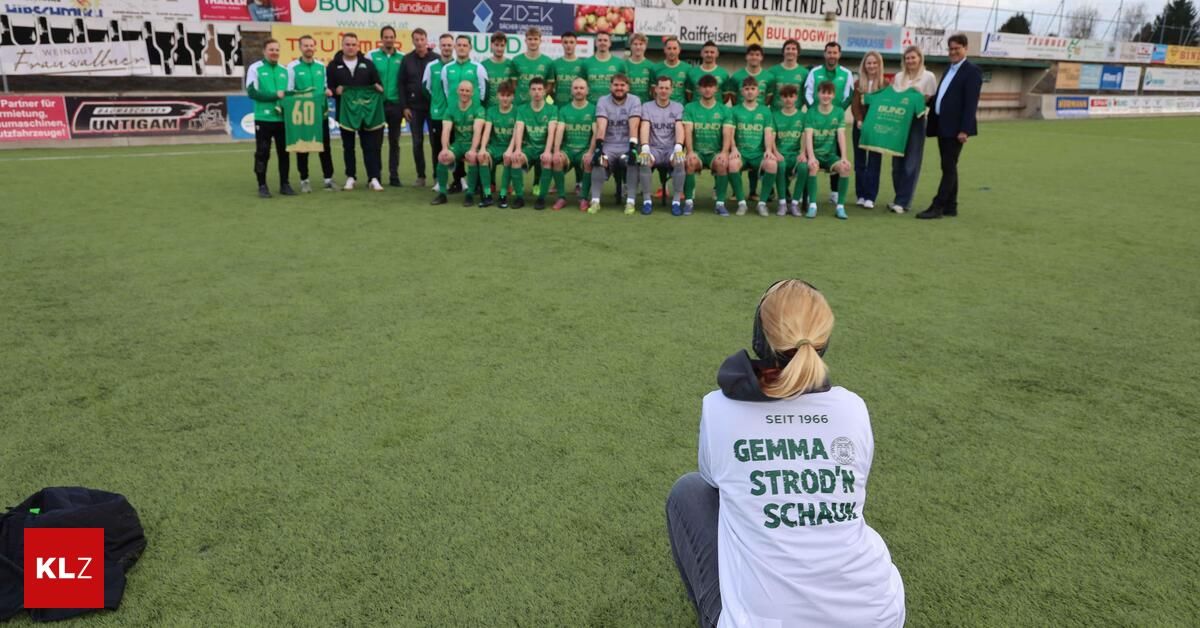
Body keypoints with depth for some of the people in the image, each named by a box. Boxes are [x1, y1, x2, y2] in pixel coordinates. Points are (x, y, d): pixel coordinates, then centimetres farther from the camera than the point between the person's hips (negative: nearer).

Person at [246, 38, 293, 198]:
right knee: (262, 153, 0)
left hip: (283, 118, 4)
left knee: (284, 152, 7)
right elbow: (252, 92, -9)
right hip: (263, 118, -4)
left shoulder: (284, 70, 12)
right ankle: (262, 186, 8)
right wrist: (275, 95, -15)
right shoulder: (255, 68, -1)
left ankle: (284, 184, 17)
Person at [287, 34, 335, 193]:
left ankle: (328, 178, 12)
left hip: (321, 112, 3)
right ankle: (304, 180, 13)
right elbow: (289, 91, -3)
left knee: (325, 146, 5)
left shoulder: (321, 66, 10)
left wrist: (327, 91, -5)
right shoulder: (292, 67, -2)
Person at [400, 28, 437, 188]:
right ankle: (420, 175, 13)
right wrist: (404, 107, -2)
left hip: (433, 107, -2)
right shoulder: (406, 60, 4)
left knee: (436, 142, 0)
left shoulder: (436, 59, -1)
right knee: (417, 143, 5)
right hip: (414, 108, 2)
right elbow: (402, 84, 5)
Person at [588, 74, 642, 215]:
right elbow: (601, 126, -12)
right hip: (608, 145, 1)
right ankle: (595, 200, -21)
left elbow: (633, 126, -14)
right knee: (598, 159, -29)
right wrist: (598, 146, -26)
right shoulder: (603, 101, 3)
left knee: (632, 160, -31)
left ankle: (630, 201, -22)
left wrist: (632, 148, -27)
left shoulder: (634, 101, 0)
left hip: (627, 145, -1)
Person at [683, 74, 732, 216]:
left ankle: (720, 203, -22)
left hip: (716, 152, 0)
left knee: (722, 163, -33)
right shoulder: (690, 108, 6)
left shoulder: (725, 110, 8)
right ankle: (689, 201, -18)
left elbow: (727, 134, -4)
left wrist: (724, 152, -23)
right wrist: (690, 151, -23)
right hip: (697, 151, 0)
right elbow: (688, 132, -6)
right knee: (690, 162, -34)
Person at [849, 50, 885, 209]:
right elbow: (855, 105, -1)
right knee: (860, 162, 6)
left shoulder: (885, 85, 0)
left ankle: (870, 197, -3)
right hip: (860, 126, 3)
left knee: (874, 162, -3)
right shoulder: (858, 84, 7)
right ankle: (860, 195, 13)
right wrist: (859, 121, -18)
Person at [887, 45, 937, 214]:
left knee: (911, 164, -5)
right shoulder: (899, 77, 12)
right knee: (897, 162, 6)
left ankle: (903, 202, -3)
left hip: (916, 122, -4)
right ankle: (901, 198, 17)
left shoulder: (928, 77, -1)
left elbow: (933, 100, -2)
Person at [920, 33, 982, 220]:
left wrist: (965, 129, -20)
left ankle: (937, 207, -8)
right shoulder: (949, 70, 18)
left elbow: (971, 103, -14)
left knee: (949, 168, -7)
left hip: (955, 128, -8)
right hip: (942, 126, 8)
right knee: (949, 168, 10)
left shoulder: (972, 71, -6)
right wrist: (933, 124, 12)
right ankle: (950, 206, 15)